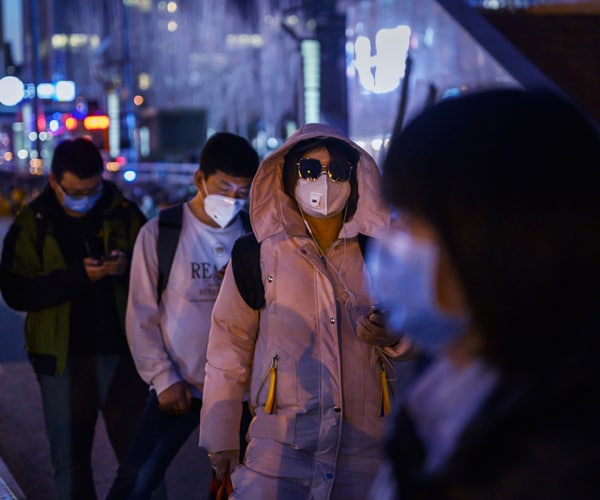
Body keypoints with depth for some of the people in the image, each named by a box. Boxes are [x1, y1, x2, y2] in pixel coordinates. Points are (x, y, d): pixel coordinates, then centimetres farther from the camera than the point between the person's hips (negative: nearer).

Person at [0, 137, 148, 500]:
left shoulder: (124, 214, 1)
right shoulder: (32, 224, 0)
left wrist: (128, 268, -18)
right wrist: (77, 276, -20)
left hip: (122, 352, 0)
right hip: (62, 357, 0)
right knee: (70, 460, 7)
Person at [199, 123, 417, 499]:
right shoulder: (257, 255, 2)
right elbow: (229, 350, 5)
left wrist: (394, 337, -7)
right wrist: (220, 439, 5)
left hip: (366, 451, 2)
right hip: (279, 446, -2)